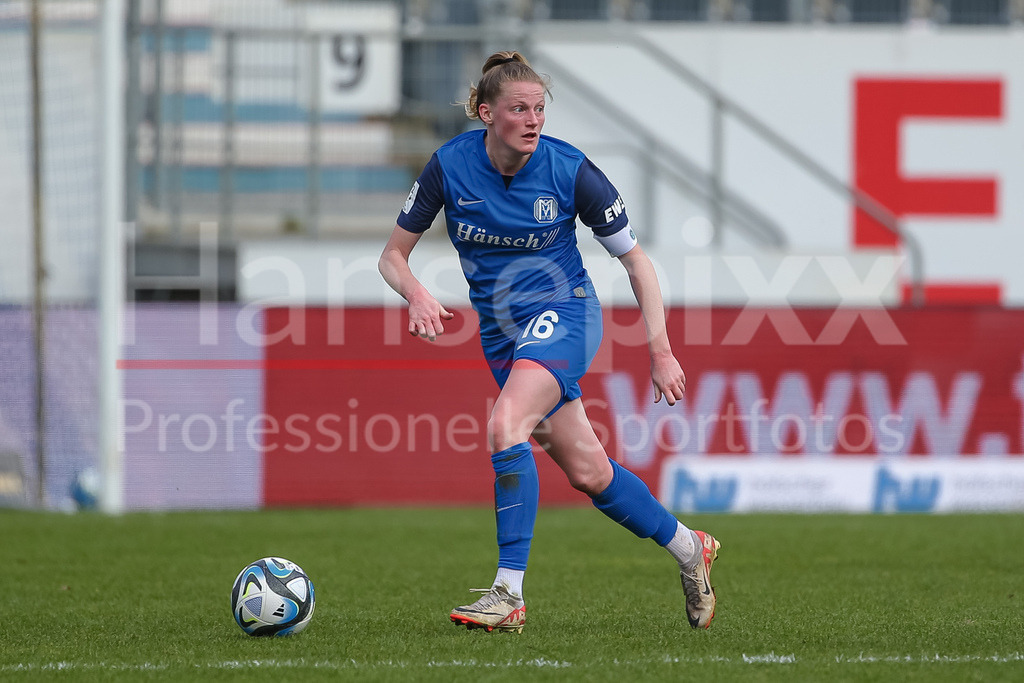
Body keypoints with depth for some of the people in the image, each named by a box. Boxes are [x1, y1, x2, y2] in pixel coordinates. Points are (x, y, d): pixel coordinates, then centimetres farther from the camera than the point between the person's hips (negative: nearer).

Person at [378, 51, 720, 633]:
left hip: (562, 311, -4)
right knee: (586, 471, 7)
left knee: (505, 426, -29)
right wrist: (417, 294, -24)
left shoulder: (569, 170, -16)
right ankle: (689, 549, 31)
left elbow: (635, 259, -6)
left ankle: (509, 594, -27)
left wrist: (660, 349, -11)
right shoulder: (450, 165, -11)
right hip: (500, 331, 4)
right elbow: (394, 254, -1)